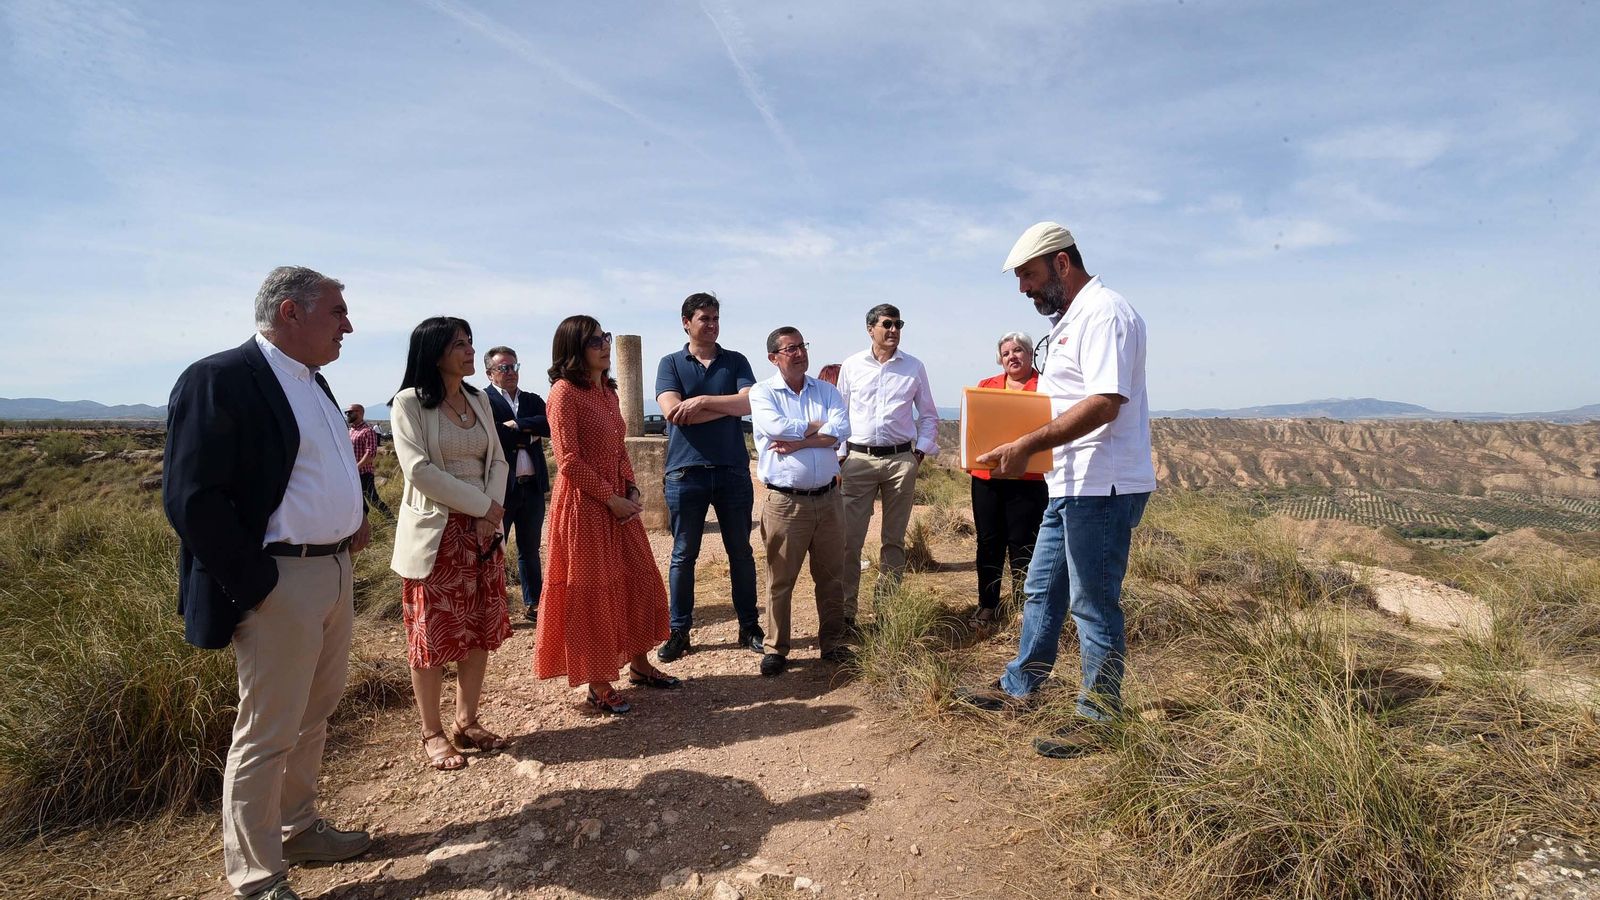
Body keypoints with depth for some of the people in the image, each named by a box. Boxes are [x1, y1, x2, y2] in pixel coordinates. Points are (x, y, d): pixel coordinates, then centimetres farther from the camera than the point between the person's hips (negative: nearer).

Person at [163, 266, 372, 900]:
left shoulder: (312, 382, 12)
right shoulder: (219, 379, -16)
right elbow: (192, 498, -20)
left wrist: (351, 513, 6)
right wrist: (255, 586, -18)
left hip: (335, 569, 9)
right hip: (279, 581, -9)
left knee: (313, 715, 21)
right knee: (266, 734, 5)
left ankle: (297, 829, 41)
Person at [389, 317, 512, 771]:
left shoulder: (479, 400, 10)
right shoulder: (410, 402, -7)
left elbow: (497, 461, 8)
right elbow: (419, 471, -16)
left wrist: (489, 516, -7)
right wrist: (484, 505, -14)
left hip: (482, 530, 6)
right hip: (434, 533, -5)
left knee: (480, 631, 9)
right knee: (432, 634, 3)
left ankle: (467, 721, 24)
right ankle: (432, 733, 18)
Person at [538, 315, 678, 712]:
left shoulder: (607, 390, 12)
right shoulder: (565, 391, -12)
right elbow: (569, 460, -17)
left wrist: (632, 490, 2)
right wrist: (611, 498, -15)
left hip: (618, 501, 8)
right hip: (584, 504, -8)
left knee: (638, 582, 13)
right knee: (591, 592, 2)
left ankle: (639, 664, 29)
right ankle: (598, 686, 15)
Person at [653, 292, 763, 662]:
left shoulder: (736, 361, 9)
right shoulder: (671, 363, 5)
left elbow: (750, 403, -9)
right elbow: (673, 412, -12)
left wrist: (701, 401, -15)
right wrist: (728, 406, -9)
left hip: (733, 470, 1)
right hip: (685, 471, -1)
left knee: (741, 552, 9)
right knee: (683, 555, 6)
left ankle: (750, 627, 21)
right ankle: (679, 631, 17)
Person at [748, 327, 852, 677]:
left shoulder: (827, 391, 9)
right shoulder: (762, 392, 0)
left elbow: (841, 430, -7)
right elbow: (776, 428, -19)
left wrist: (798, 442, -17)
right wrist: (819, 425, -6)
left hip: (828, 499, 4)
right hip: (785, 501, -3)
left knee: (832, 576, 12)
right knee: (780, 579, 5)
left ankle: (833, 643, 27)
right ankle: (776, 649, 19)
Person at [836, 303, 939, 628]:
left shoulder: (914, 366, 7)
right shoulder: (851, 366, 6)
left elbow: (929, 416, 12)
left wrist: (921, 451, 1)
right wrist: (840, 454, 4)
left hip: (901, 459, 1)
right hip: (859, 458, -1)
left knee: (894, 540, 7)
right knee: (850, 539, -4)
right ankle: (845, 612, 4)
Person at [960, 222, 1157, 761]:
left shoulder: (1102, 312, -14)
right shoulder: (1068, 319, 17)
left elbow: (1105, 403, -26)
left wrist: (1027, 446, -27)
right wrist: (1017, 442, 11)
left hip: (1102, 486, -10)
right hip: (1071, 485, 10)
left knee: (1093, 604, 1)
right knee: (1041, 591, 18)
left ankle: (1099, 720, 17)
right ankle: (1018, 689, 33)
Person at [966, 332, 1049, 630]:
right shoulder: (986, 386, 14)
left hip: (1028, 479, -3)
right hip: (987, 475, 3)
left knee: (1022, 544, 1)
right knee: (989, 542, 8)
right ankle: (987, 606, 17)